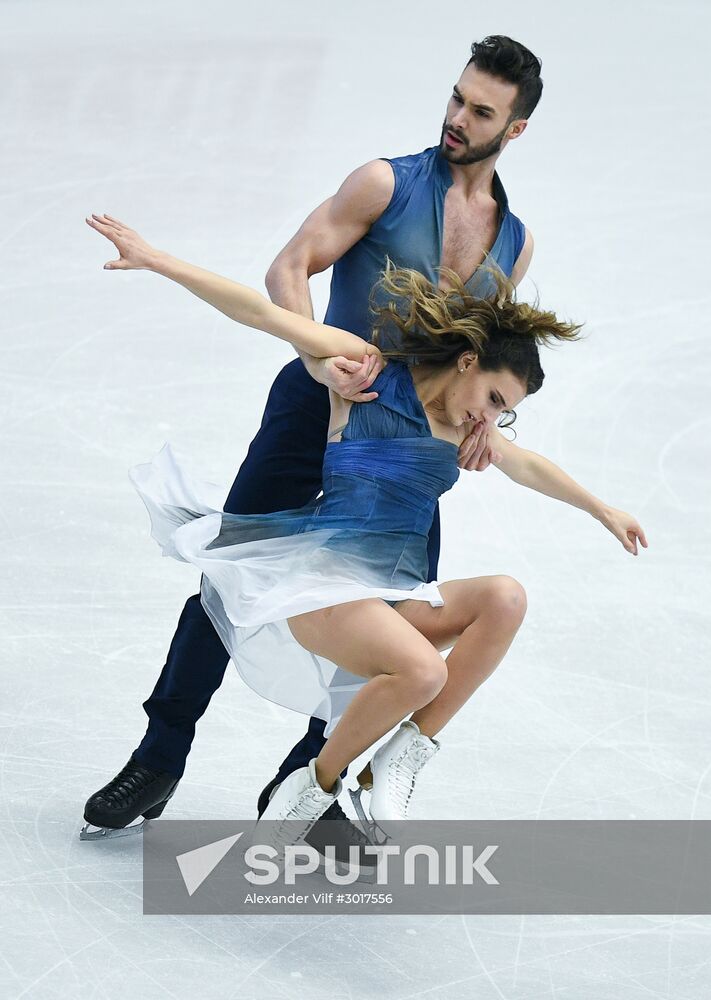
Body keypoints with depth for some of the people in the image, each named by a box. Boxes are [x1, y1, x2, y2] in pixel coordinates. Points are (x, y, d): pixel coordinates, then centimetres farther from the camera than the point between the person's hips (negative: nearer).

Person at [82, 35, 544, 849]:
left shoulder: (516, 242, 10)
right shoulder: (387, 184, -5)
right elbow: (289, 269, -13)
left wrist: (482, 416, -6)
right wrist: (317, 356, -29)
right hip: (317, 410, -4)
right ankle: (159, 759, 11)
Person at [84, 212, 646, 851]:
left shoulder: (463, 431, 20)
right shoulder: (367, 369, 1)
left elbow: (529, 468, 39)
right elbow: (263, 313, -6)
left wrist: (604, 511, 52)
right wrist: (157, 261, -13)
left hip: (394, 598, 7)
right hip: (320, 576, -7)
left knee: (506, 598, -21)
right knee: (422, 672, -34)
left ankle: (402, 759, -17)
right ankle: (316, 785, -11)